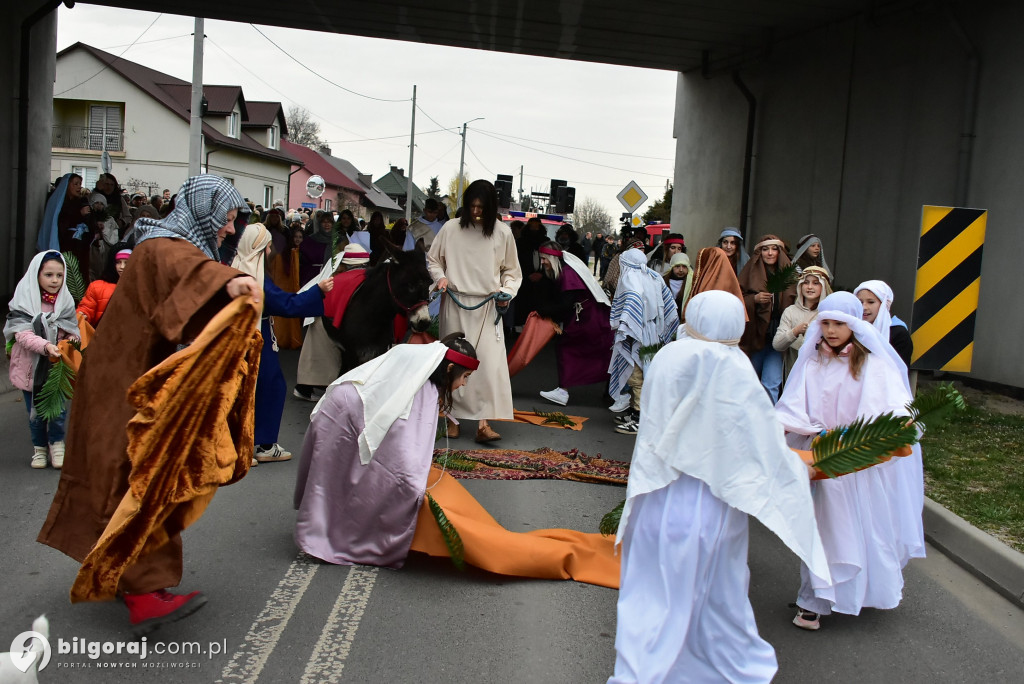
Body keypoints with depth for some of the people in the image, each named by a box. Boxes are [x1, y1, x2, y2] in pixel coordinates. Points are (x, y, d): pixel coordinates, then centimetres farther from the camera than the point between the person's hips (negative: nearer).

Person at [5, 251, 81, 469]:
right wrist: (45, 346, -36)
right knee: (35, 411, 10)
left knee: (58, 408, 1)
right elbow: (23, 334, -19)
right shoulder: (24, 301, -9)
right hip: (31, 367, -2)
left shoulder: (66, 301, 2)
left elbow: (73, 330, 11)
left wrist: (71, 340, -13)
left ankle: (57, 444, 23)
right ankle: (39, 447, 29)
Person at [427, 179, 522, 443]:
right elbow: (432, 259, 11)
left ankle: (483, 423, -11)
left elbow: (511, 270, 11)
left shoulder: (503, 233, 1)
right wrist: (440, 277, -7)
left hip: (488, 307, 0)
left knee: (490, 361, -11)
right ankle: (453, 418, 18)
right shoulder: (451, 229, -1)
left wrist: (507, 291, -6)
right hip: (455, 305, 1)